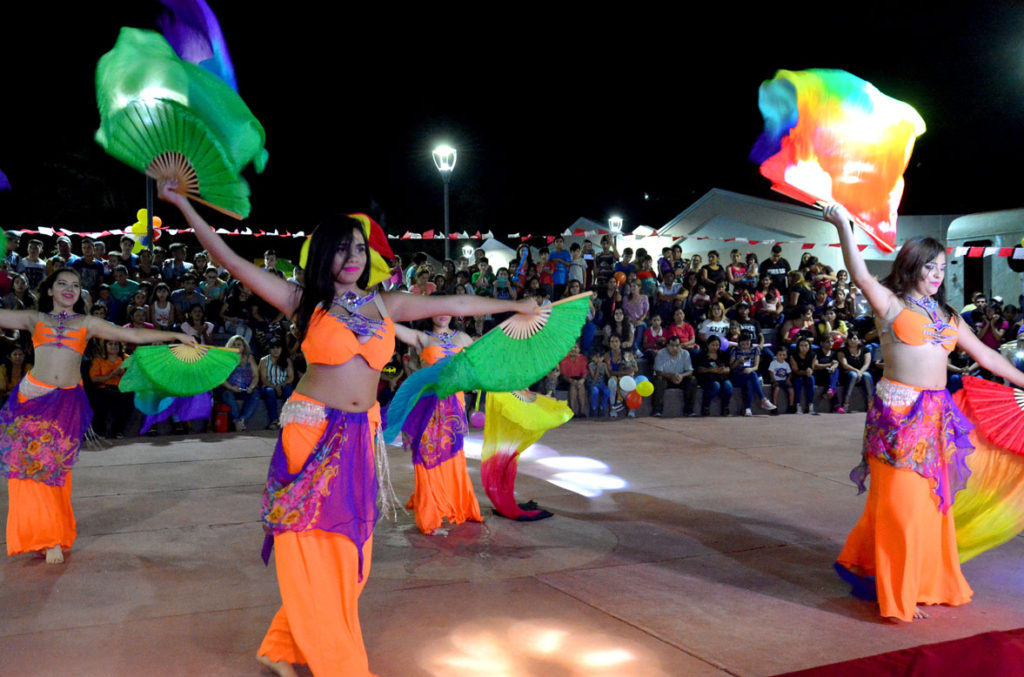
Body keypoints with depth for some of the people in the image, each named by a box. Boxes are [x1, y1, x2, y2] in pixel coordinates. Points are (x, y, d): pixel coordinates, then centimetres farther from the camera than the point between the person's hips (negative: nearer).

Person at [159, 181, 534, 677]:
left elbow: (455, 304, 14)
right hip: (310, 435, -4)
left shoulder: (385, 305, 9)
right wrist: (184, 206, -6)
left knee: (345, 555, 8)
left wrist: (517, 306, 20)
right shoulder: (304, 302, 0)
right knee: (312, 555, 0)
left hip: (361, 438, 4)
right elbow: (232, 261, -3)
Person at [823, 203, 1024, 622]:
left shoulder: (946, 316, 16)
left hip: (936, 414, 6)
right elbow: (861, 275, -18)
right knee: (901, 502, -2)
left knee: (931, 501, 11)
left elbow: (986, 356, 22)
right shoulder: (889, 303, -1)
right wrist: (843, 226, -28)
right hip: (898, 413, -6)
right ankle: (897, 594, 11)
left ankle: (930, 581, 29)